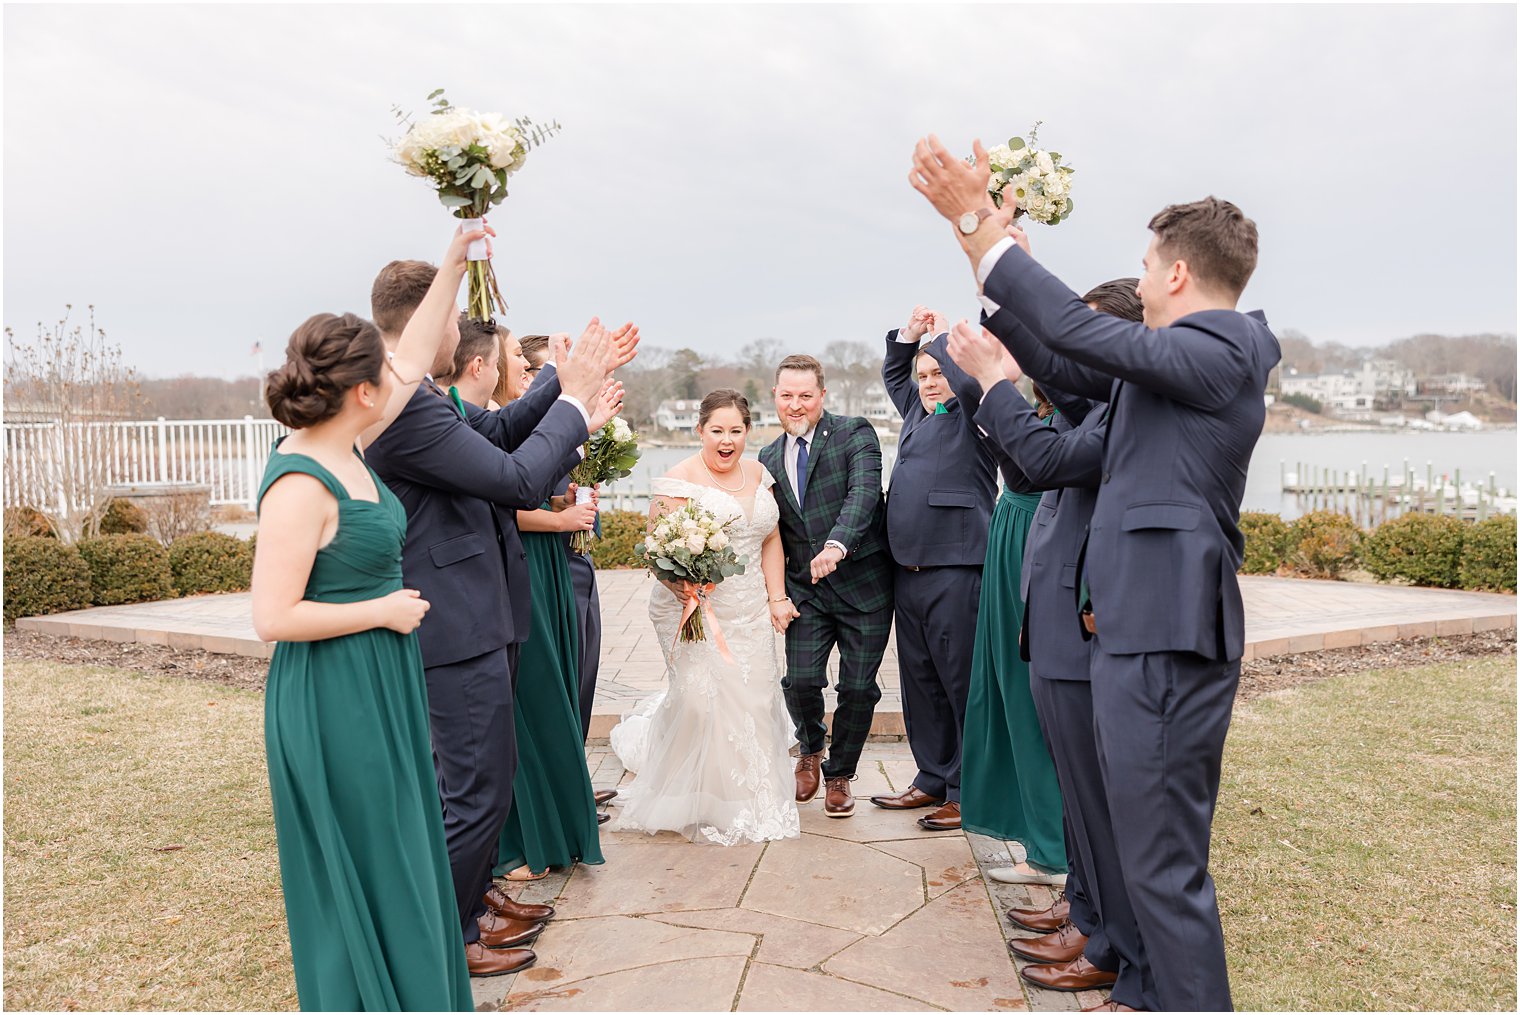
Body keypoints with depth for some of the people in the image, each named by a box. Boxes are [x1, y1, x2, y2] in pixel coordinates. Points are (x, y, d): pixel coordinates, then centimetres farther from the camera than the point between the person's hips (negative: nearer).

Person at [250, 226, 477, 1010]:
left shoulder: (341, 449, 3)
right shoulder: (301, 484, -23)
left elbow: (414, 361, 13)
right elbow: (274, 617, -24)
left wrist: (455, 264, 13)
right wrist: (382, 610, -16)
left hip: (379, 689, 10)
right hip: (335, 701, -9)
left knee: (397, 867, 20)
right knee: (360, 878, 5)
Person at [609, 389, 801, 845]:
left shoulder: (758, 475, 10)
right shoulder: (681, 480, -9)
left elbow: (770, 539, 14)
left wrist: (777, 598, 6)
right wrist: (681, 584, -32)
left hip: (750, 612, 5)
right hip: (696, 610, -5)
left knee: (754, 700, 6)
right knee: (704, 700, -9)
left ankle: (754, 800, 29)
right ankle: (708, 806, 14)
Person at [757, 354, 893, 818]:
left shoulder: (855, 433, -4)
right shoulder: (768, 459, 13)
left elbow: (863, 492, -21)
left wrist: (837, 543, -37)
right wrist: (779, 593, 5)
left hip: (864, 583, -3)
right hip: (806, 590, 3)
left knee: (858, 687, 2)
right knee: (800, 680, -8)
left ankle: (839, 774, 26)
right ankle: (810, 750, 26)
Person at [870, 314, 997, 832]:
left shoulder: (969, 414, -1)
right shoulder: (918, 412, 19)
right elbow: (893, 375, 35)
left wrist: (941, 336, -3)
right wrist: (909, 333, 19)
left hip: (956, 572, -8)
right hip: (908, 573, 8)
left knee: (962, 685, -4)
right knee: (921, 684, 14)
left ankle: (970, 792, 6)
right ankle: (932, 780, 25)